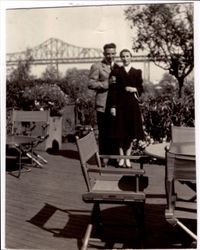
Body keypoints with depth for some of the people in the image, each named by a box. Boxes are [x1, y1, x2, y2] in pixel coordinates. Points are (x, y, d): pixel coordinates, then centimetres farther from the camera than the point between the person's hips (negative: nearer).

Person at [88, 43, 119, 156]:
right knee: (104, 133, 0)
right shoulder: (97, 67, 1)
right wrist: (106, 84, -17)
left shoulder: (118, 67, 18)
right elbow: (91, 84, -8)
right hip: (103, 105, -5)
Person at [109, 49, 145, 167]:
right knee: (120, 132, 3)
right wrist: (113, 106, -8)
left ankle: (127, 158, 17)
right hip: (120, 104, -1)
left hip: (132, 104, 1)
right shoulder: (116, 72, 4)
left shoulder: (137, 72, 9)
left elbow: (141, 89, 10)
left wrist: (135, 89, -12)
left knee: (131, 132, 5)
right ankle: (121, 157, 15)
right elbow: (113, 90, -1)